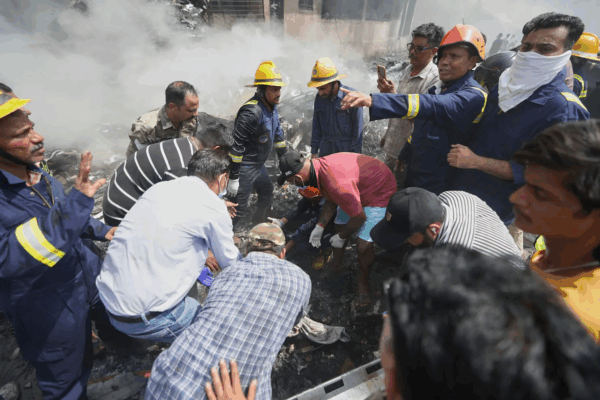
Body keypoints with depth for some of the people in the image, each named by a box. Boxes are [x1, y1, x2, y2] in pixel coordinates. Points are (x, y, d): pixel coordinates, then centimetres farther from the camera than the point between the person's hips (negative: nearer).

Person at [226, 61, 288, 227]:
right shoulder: (252, 111, -25)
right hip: (245, 168, -10)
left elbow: (277, 134, 16)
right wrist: (233, 178, -24)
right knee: (239, 208, -6)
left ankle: (258, 226, 48)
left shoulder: (271, 107, 5)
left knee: (267, 192, 26)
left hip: (259, 165, 10)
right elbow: (237, 145, -26)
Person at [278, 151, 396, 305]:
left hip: (380, 192, -8)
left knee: (364, 245, -12)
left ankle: (363, 281, 18)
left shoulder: (337, 185, -42)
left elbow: (359, 217, -28)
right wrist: (319, 227, 0)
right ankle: (336, 263, 40)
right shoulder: (318, 165, -14)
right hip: (358, 187, 8)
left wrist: (341, 237, -11)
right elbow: (331, 201, 3)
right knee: (340, 225, 12)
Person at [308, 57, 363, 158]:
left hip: (347, 152, -4)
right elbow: (316, 127, 11)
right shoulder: (319, 98, 3)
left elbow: (357, 130, -8)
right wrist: (314, 152, 9)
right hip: (325, 152, 4)